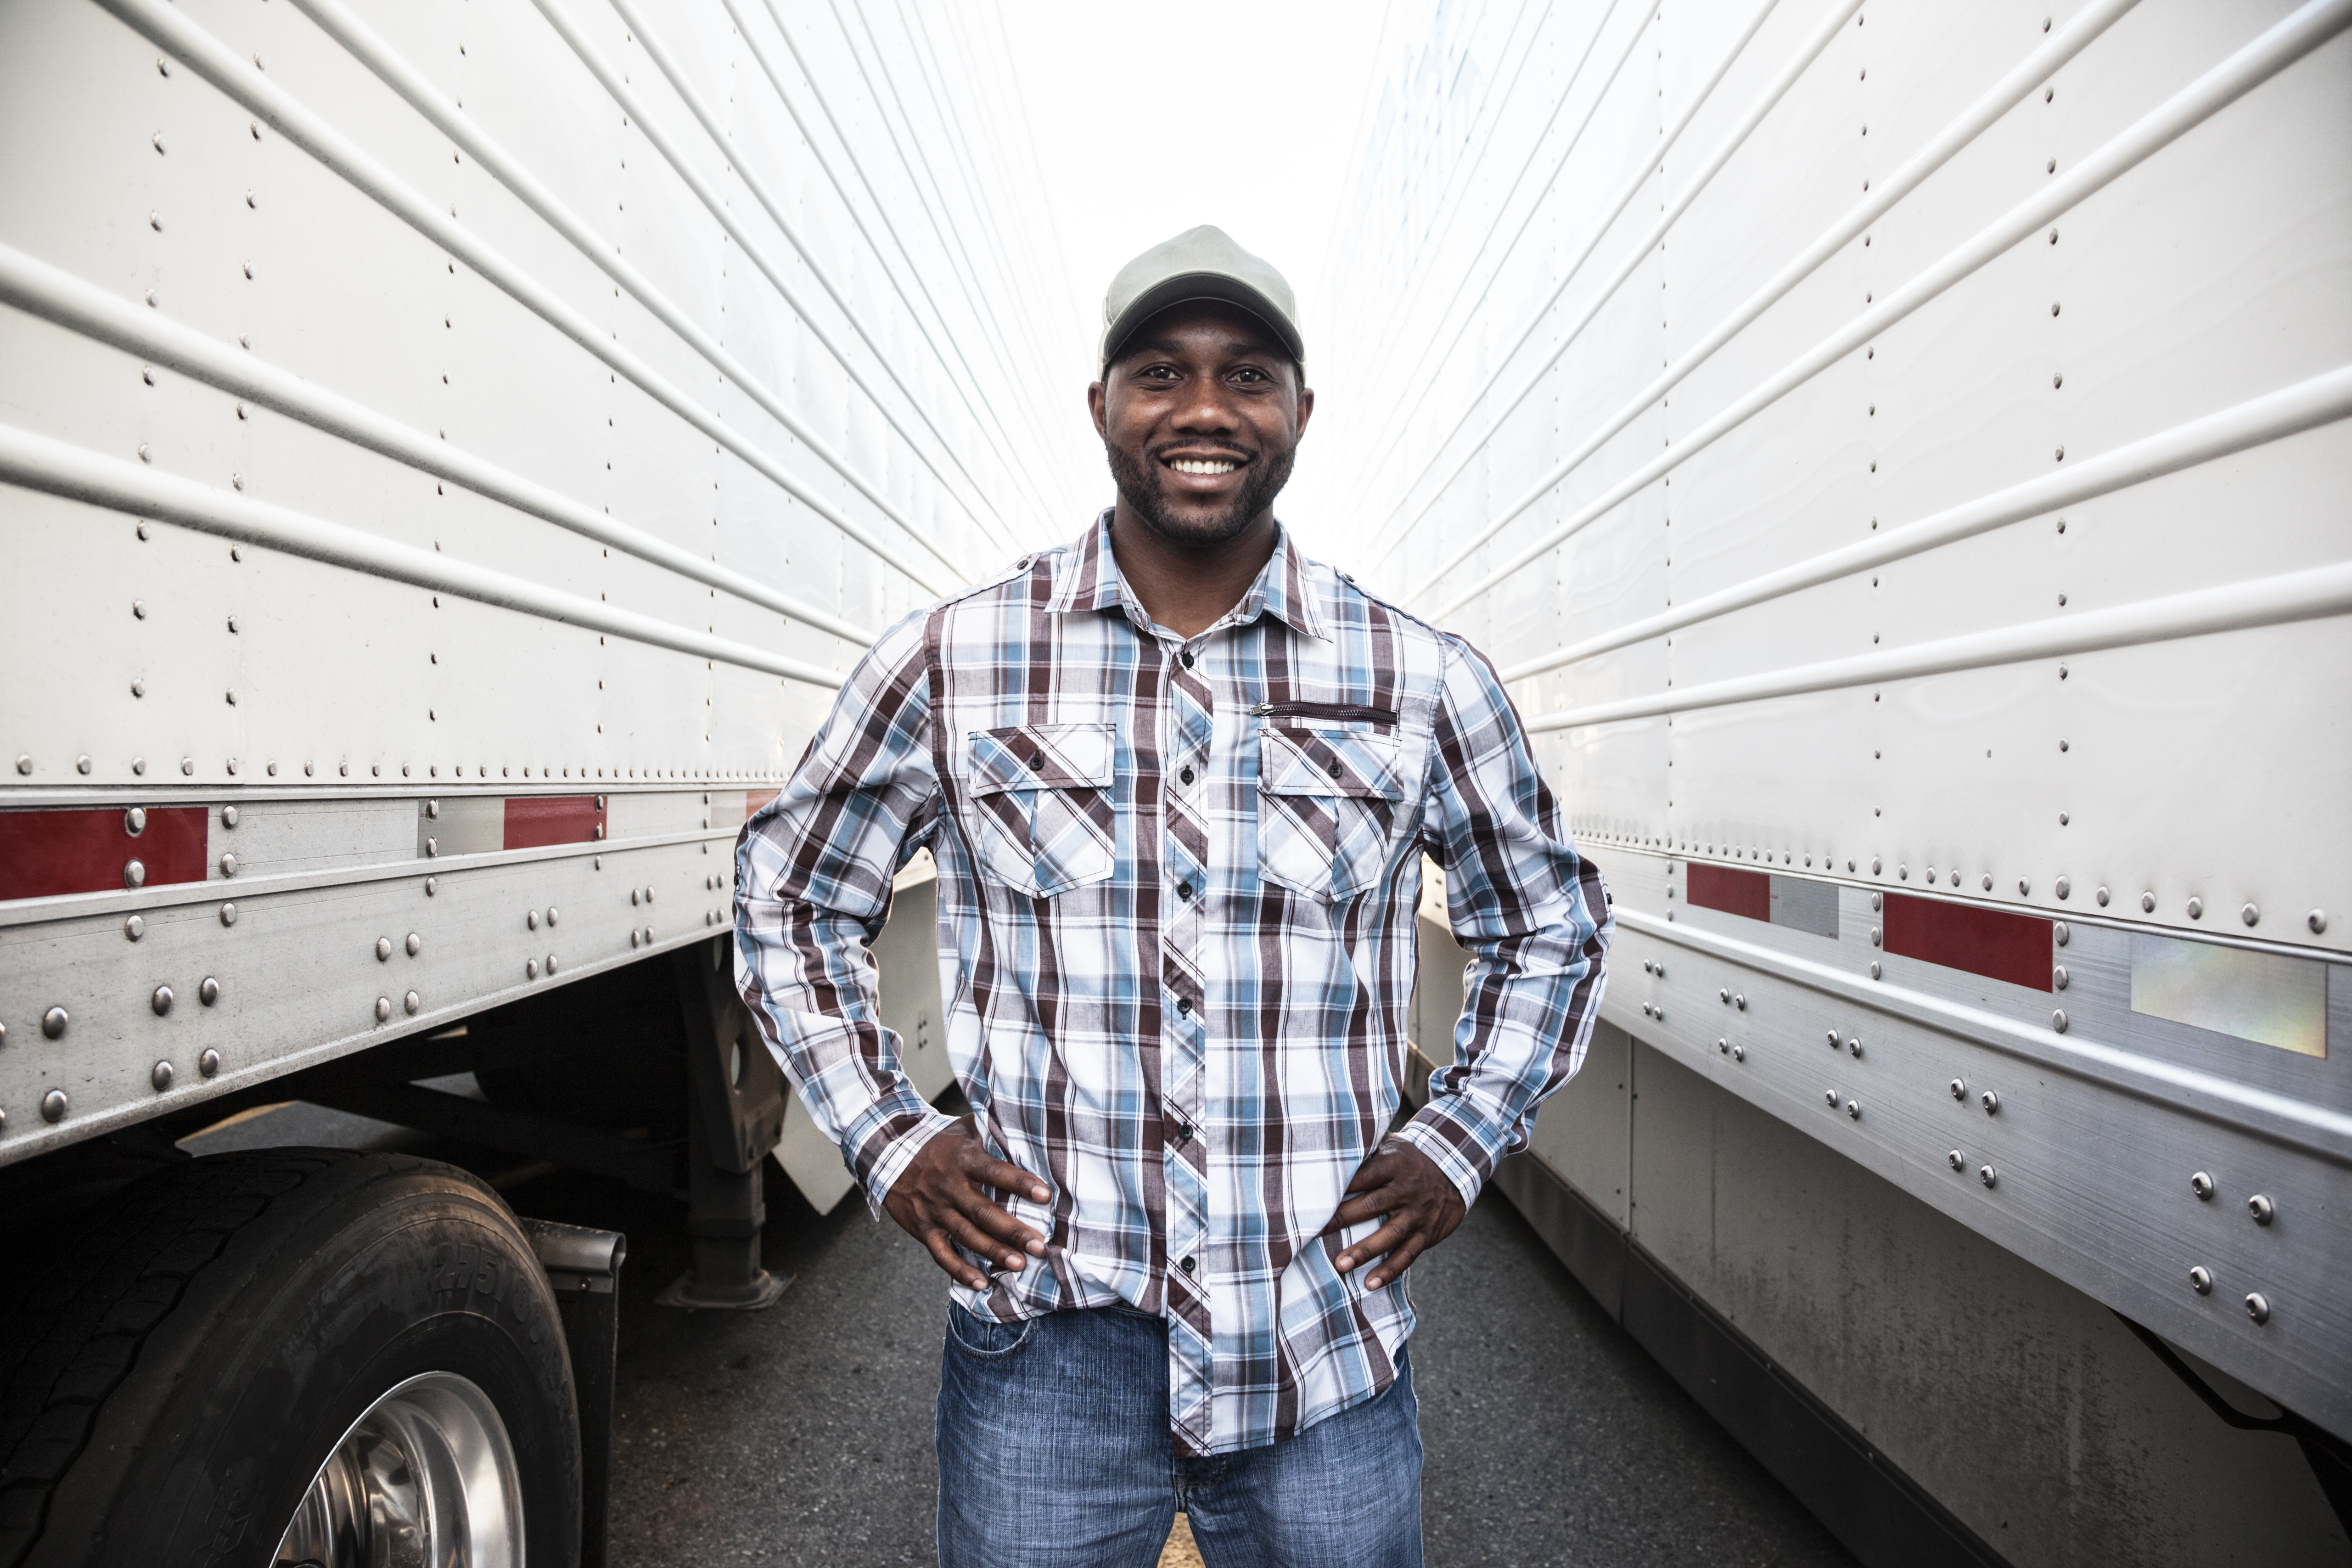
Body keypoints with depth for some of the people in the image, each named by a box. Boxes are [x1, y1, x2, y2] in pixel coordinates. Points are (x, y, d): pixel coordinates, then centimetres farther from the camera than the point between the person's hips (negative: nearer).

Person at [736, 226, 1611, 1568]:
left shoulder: (1425, 683, -3)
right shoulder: (954, 662, -5)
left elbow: (1551, 925, 11)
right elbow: (789, 901, 7)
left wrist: (1460, 1142, 2)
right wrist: (887, 1138, -1)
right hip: (1044, 1353, 0)